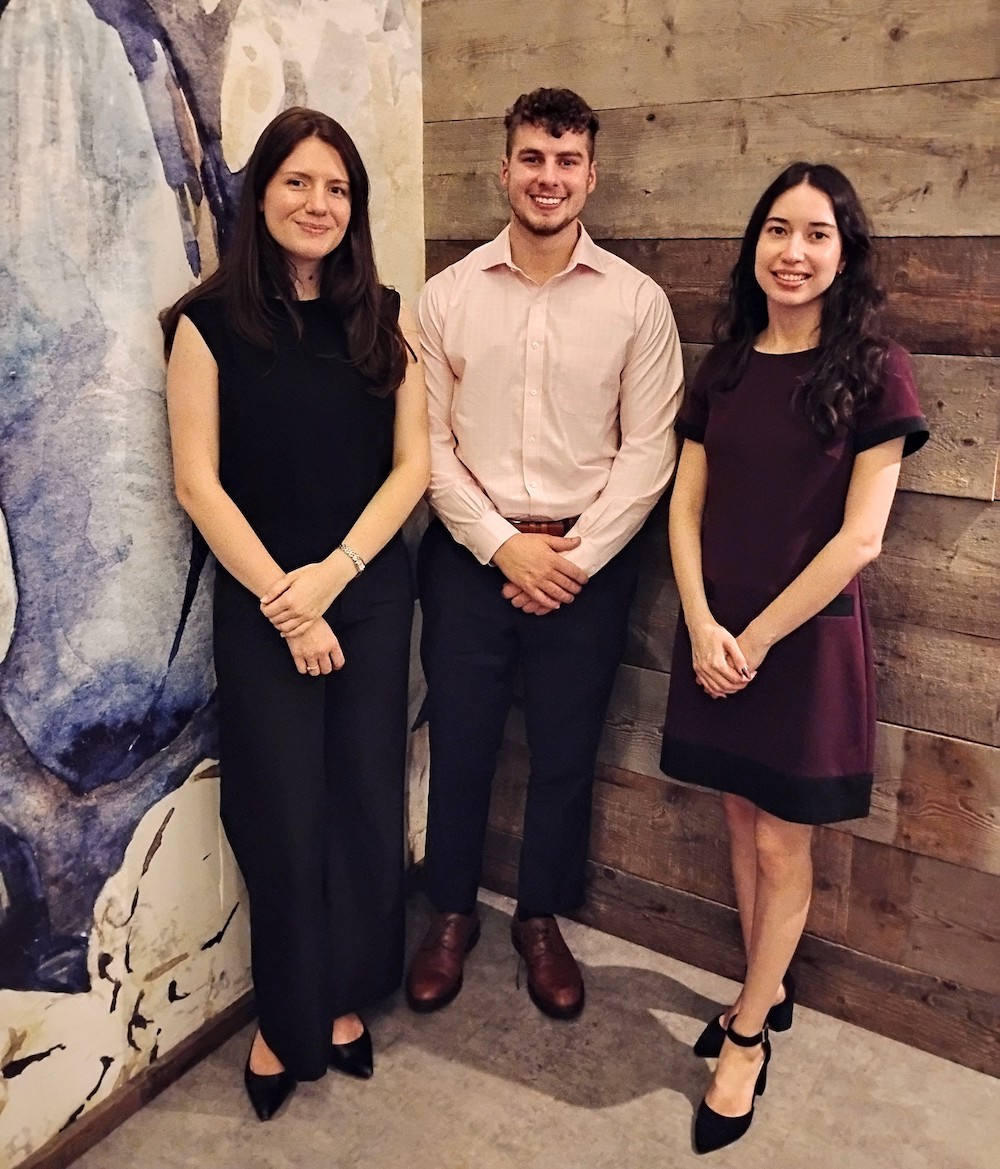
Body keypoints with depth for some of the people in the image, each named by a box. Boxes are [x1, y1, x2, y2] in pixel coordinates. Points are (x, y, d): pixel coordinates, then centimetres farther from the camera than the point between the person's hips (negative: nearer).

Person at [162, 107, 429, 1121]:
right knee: (282, 812, 6)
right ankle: (287, 1019, 28)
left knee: (364, 800, 10)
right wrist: (285, 602, -11)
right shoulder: (210, 322, -4)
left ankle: (345, 997, 32)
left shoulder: (384, 319, 3)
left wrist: (335, 571, -12)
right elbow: (198, 481, -7)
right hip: (259, 604, -2)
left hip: (372, 594, 3)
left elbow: (411, 466, 0)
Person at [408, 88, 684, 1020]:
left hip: (588, 561, 0)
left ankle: (541, 919, 34)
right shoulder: (447, 294, -1)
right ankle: (451, 913, 35)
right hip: (470, 555, 1)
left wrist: (576, 556, -11)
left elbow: (648, 451, -4)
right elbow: (427, 442, -3)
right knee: (459, 743, 11)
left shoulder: (637, 301, -2)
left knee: (565, 751, 11)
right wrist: (504, 546, -11)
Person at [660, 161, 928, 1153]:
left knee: (782, 845, 8)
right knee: (742, 823, 16)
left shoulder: (873, 373, -9)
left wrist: (759, 637, -13)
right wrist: (703, 626, -10)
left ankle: (748, 1035, 27)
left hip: (806, 639, -4)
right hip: (716, 639, 4)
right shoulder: (725, 368, 5)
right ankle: (766, 991, 38)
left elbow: (860, 537, -14)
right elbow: (685, 507, 3)